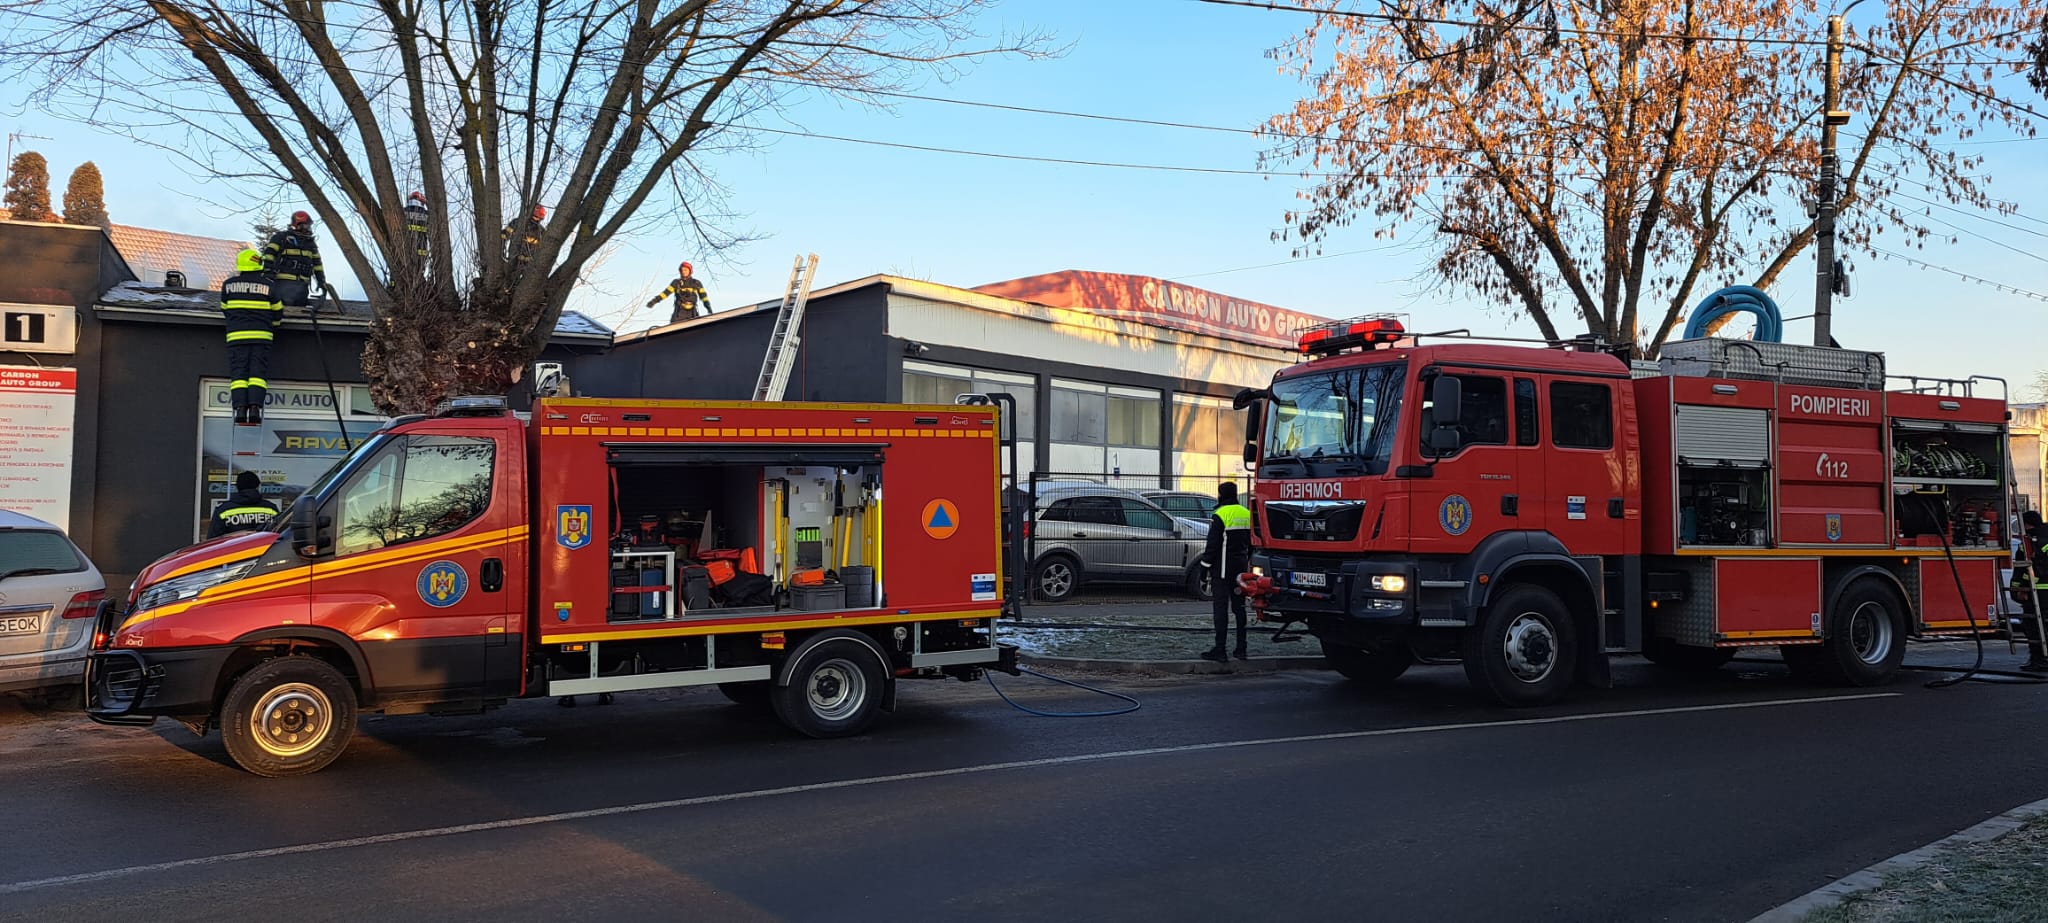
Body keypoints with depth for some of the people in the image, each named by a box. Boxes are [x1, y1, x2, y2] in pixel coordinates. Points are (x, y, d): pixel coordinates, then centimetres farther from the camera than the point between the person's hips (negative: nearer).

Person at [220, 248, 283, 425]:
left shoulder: (228, 285, 7)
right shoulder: (269, 286, 2)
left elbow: (225, 309, 17)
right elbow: (277, 312, 10)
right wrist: (270, 326, 29)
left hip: (236, 336, 1)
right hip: (261, 336, -1)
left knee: (238, 372, 0)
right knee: (257, 372, -2)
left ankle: (240, 408, -12)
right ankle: (255, 408, -16)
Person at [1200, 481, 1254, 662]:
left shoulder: (1220, 515, -12)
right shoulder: (1247, 514, 11)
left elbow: (1213, 545, -14)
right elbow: (1252, 544, 17)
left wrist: (1206, 566, -7)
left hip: (1223, 570, -7)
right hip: (1241, 568, 7)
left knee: (1221, 607, -6)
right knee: (1239, 607, 12)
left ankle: (1219, 650, -8)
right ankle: (1241, 649, 15)